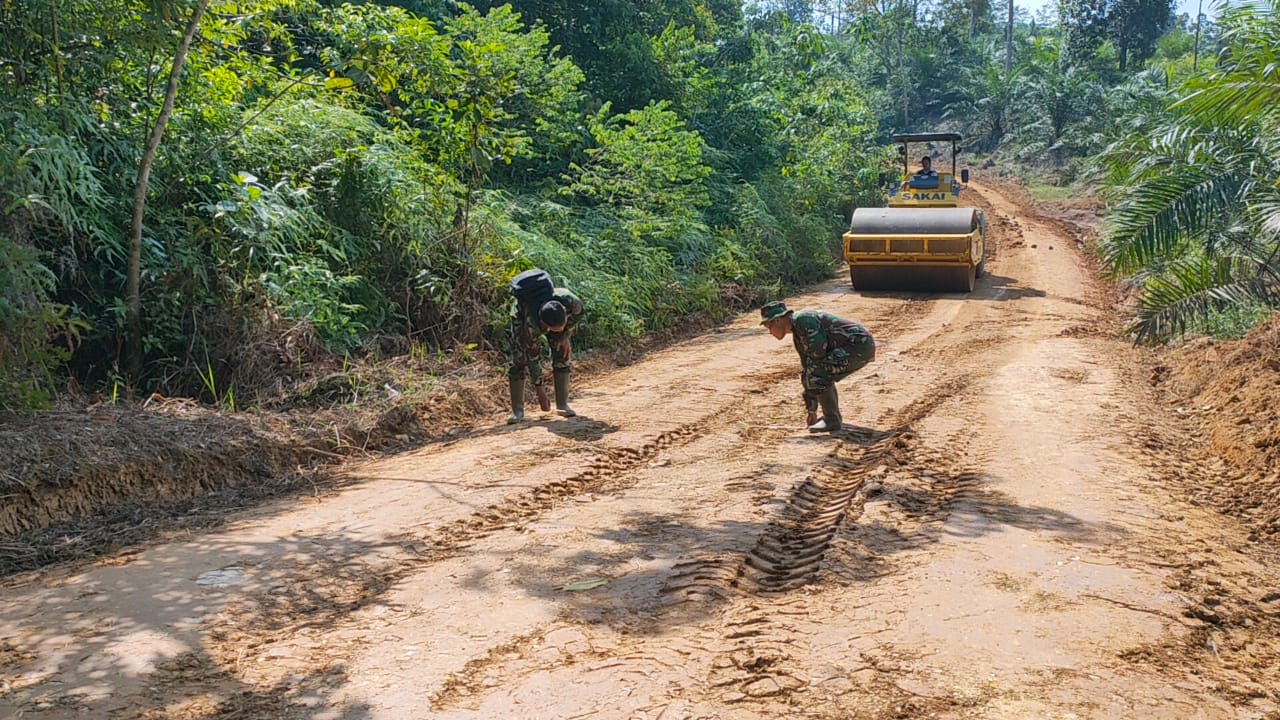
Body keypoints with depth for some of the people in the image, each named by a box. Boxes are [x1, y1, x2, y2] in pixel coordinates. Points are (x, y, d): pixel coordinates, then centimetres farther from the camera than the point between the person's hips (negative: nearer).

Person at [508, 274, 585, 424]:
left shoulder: (570, 301, -40)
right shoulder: (531, 323, -44)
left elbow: (578, 312, -11)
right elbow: (532, 356, -31)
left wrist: (566, 335, -12)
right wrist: (539, 387, -26)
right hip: (522, 314, -3)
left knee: (562, 352, -8)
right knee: (519, 357, -14)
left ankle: (562, 405, 1)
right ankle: (517, 410, -5)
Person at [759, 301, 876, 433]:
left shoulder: (802, 319, -14)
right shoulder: (798, 336, 16)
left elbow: (819, 350, -21)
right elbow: (806, 369, 19)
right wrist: (811, 409, 20)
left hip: (860, 344, -10)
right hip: (859, 346, 10)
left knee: (817, 372, -16)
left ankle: (832, 420, -7)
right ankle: (833, 415, 22)